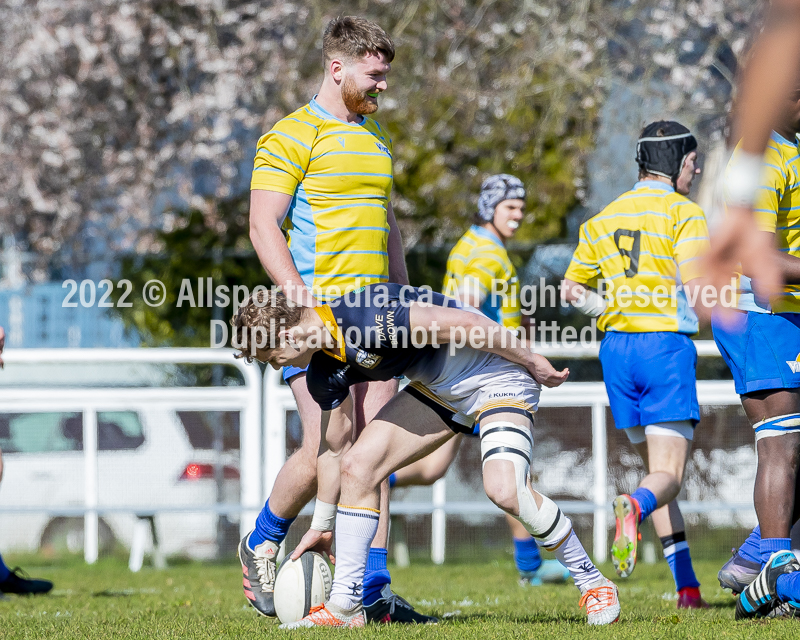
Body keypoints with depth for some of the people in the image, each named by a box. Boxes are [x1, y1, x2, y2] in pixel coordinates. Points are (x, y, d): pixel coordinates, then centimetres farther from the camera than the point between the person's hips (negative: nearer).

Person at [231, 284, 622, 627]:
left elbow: (465, 323, -26)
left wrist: (535, 363, -17)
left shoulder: (367, 315, -31)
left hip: (496, 375, -8)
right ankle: (345, 606, -1)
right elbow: (334, 448, 13)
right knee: (358, 465, -6)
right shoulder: (325, 374, -2)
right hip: (436, 389, 8)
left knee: (504, 490, -27)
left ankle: (592, 582, -8)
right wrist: (322, 527, 19)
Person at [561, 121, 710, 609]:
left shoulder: (604, 218, 14)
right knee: (669, 474, -8)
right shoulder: (684, 213, -6)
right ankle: (635, 508, -44)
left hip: (618, 348, 6)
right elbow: (694, 286, -17)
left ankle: (687, 584, 9)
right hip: (666, 344, -6)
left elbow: (571, 289, 17)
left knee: (657, 467, 14)